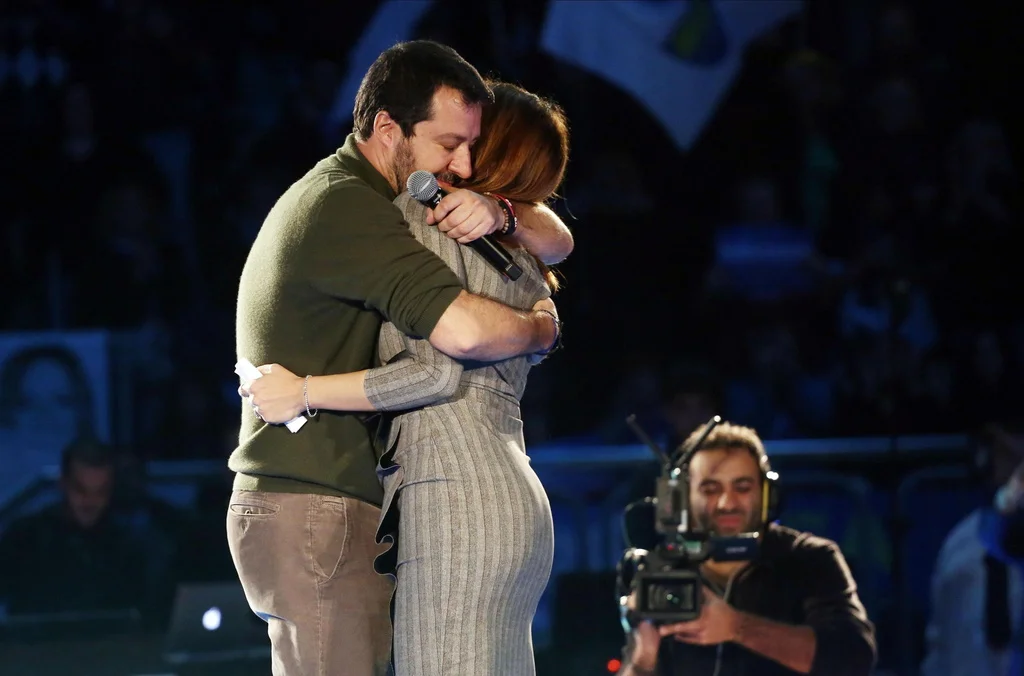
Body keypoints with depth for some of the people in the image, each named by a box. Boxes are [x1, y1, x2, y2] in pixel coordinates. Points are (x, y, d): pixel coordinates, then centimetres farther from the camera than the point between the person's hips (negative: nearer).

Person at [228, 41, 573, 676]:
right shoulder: (343, 205, -13)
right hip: (314, 511, -10)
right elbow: (463, 328, -28)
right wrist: (540, 329, -7)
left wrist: (498, 213, -3)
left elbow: (556, 242, 20)